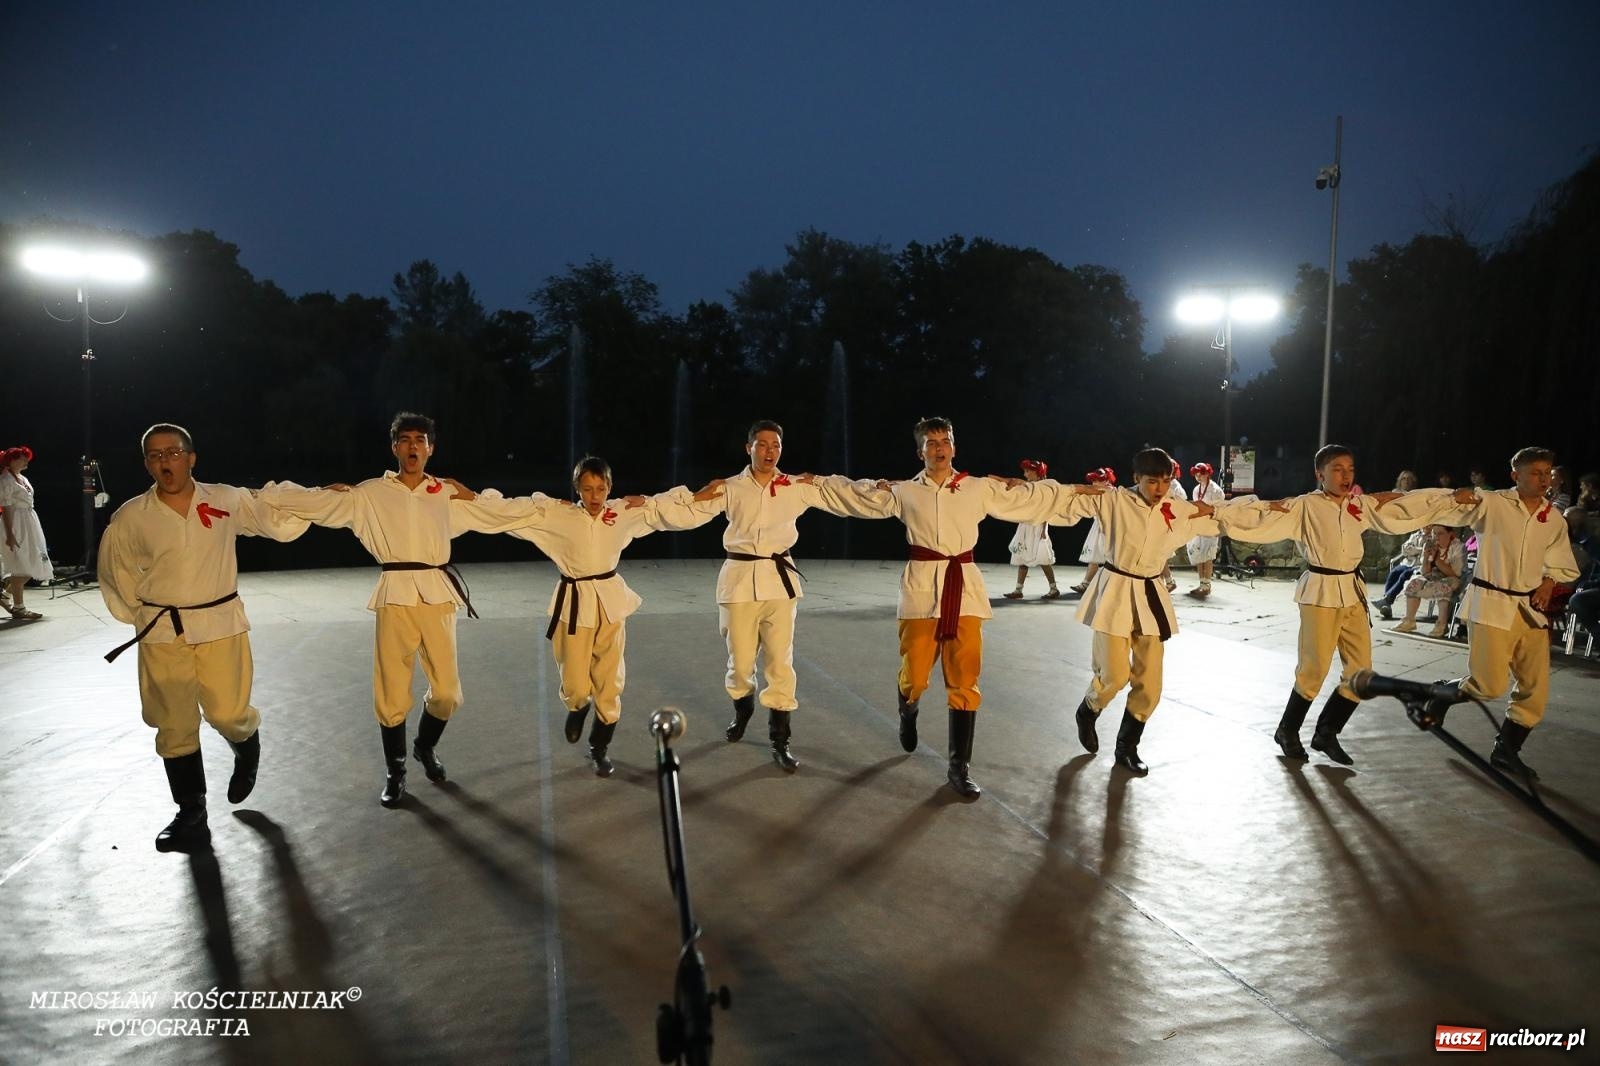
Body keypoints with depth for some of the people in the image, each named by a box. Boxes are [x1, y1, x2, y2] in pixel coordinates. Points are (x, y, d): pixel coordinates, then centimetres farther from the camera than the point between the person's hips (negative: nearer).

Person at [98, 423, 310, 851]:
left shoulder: (228, 501, -4)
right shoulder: (130, 518, -4)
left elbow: (282, 524, 5)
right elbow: (116, 577, 8)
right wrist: (141, 618, 6)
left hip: (221, 623, -1)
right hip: (161, 632, 1)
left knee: (228, 714, -2)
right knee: (174, 727, 6)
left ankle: (248, 750, 36)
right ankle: (191, 816, 21)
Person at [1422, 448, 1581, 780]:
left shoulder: (1555, 518, 7)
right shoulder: (1491, 504, -10)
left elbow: (1560, 562, 19)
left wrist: (1549, 582, -2)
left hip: (1530, 608, 6)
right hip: (1491, 603, -6)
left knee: (1536, 687, 8)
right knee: (1490, 686, -10)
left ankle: (1506, 750, 24)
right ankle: (1443, 691, 22)